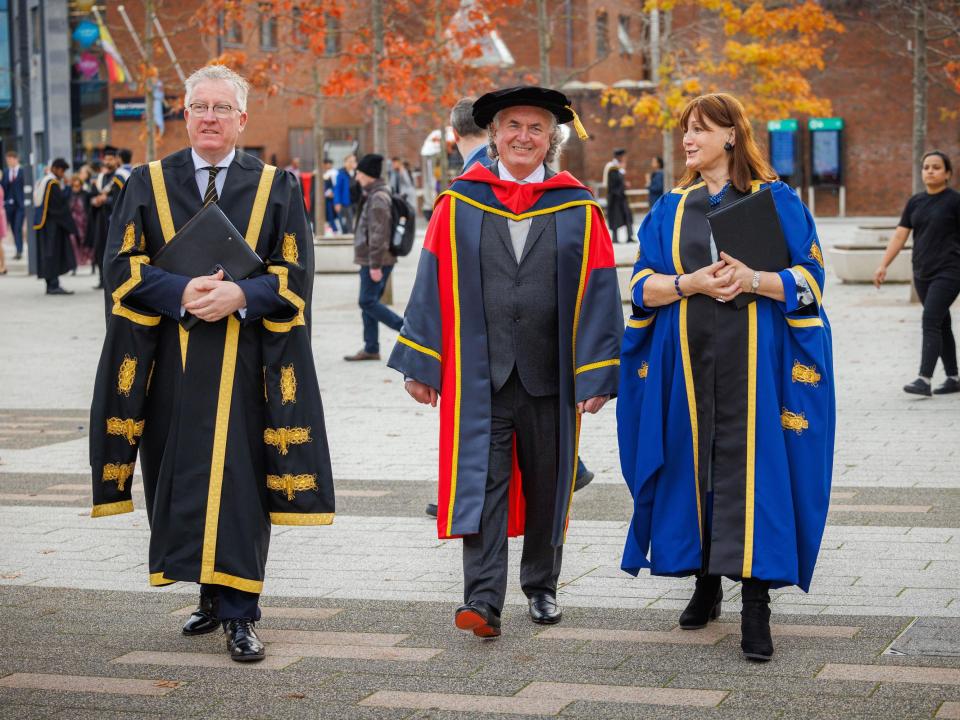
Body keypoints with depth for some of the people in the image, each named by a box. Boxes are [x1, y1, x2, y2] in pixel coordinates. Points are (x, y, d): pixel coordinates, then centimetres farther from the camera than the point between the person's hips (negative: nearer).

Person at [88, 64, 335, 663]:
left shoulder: (277, 188, 5)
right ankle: (213, 596, 21)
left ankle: (239, 612, -3)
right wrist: (183, 292, -16)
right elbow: (123, 265, 1)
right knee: (181, 479, 6)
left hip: (245, 357, -2)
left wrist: (239, 295, -18)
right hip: (170, 360, 2)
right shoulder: (149, 183, 8)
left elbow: (294, 274, 0)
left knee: (240, 479, -6)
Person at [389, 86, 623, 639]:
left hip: (549, 374, 1)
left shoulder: (579, 210, 3)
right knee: (480, 481, -8)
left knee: (547, 484, 11)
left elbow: (598, 295, 1)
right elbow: (433, 284, 4)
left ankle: (541, 587, 28)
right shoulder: (459, 204, 4)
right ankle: (483, 599, -12)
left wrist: (596, 375, -5)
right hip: (478, 372, -1)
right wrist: (420, 363, 0)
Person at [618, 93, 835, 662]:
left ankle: (756, 605, -10)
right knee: (693, 462, 4)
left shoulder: (775, 200, 4)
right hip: (687, 357, 4)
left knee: (751, 468, -9)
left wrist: (755, 280, -18)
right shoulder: (672, 209, 13)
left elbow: (809, 279, 0)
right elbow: (644, 287, 7)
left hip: (753, 357, -3)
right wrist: (690, 283, -12)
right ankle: (706, 583, 18)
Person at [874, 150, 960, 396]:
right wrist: (883, 265, 0)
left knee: (930, 322, -16)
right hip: (922, 273, 6)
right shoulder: (915, 202, 10)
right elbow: (900, 235, 8)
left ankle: (924, 380, -20)